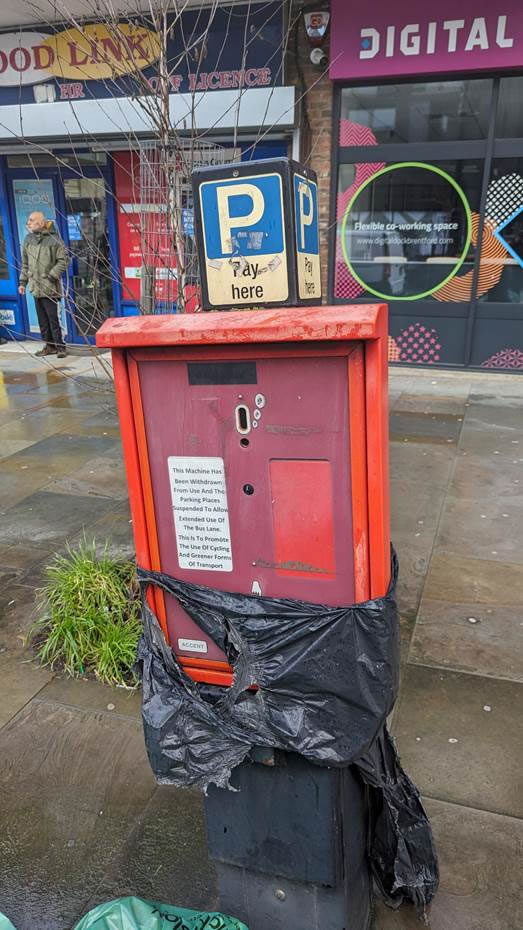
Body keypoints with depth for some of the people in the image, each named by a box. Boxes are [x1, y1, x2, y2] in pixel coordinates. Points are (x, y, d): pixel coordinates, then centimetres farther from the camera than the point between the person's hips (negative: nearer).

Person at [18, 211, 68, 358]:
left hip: (49, 287, -6)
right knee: (42, 319, 9)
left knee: (53, 318, -6)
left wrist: (51, 276, -14)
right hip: (35, 286, 6)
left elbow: (63, 261, -8)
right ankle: (49, 346, 17)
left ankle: (60, 346, 3)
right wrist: (22, 281, 15)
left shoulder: (54, 238, -7)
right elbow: (25, 263, 17)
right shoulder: (28, 239, 10)